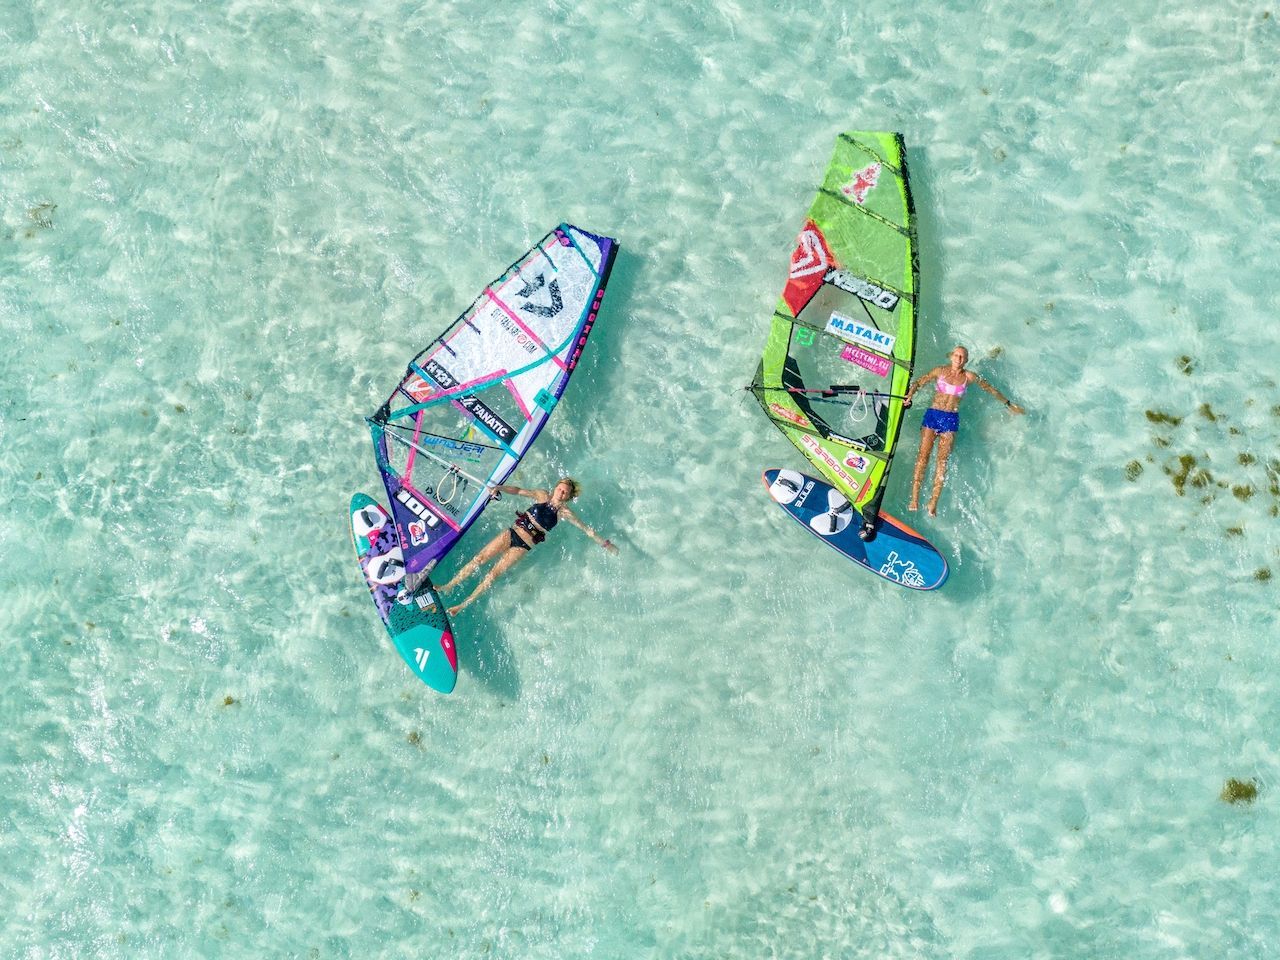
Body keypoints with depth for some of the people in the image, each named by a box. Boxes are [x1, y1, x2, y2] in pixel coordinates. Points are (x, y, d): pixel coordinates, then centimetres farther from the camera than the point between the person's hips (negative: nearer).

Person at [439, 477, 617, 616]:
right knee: (480, 558, -5)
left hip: (524, 545, -2)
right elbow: (519, 491, 5)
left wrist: (603, 542, 0)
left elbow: (585, 528, 1)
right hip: (512, 532, 2)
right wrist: (500, 487, -12)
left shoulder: (563, 512, -3)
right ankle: (448, 587, 5)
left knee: (494, 573, -9)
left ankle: (465, 604, -2)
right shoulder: (542, 496, 3)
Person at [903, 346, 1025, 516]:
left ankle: (934, 502, -16)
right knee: (923, 455, -13)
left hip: (951, 419, 0)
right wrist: (910, 394, -12)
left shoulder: (969, 377, 9)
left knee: (942, 459, -11)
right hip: (932, 414, 0)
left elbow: (990, 389, 20)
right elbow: (919, 382, 9)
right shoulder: (940, 371, 8)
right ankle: (915, 499, -16)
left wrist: (1009, 404, 27)